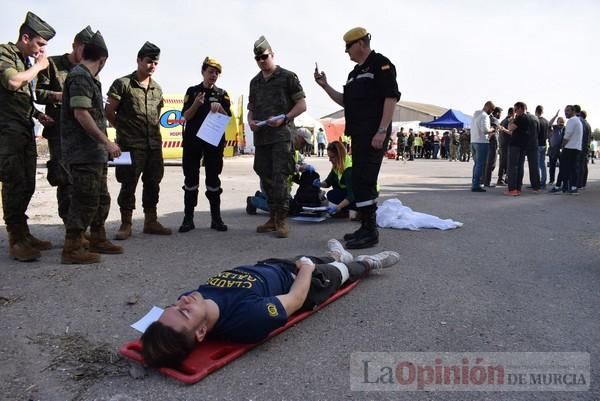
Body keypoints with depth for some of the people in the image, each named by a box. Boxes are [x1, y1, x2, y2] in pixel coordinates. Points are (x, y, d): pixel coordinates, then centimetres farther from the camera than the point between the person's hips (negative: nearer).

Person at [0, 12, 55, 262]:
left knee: (27, 184, 8)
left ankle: (23, 233, 17)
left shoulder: (26, 61, 19)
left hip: (25, 130, 8)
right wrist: (38, 66, -10)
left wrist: (38, 114, 11)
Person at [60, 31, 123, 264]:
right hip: (83, 153, -10)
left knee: (101, 199, 16)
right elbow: (80, 114, -20)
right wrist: (107, 142, -20)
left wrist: (103, 144, 21)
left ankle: (98, 240, 27)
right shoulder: (80, 76, -11)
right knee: (86, 199, -7)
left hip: (94, 153, 10)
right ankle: (72, 249, 1)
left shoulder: (87, 78, 19)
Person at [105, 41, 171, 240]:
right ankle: (126, 225, 10)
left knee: (152, 184, 10)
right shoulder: (123, 84, -4)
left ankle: (151, 222, 21)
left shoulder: (157, 88, 13)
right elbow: (109, 112, -2)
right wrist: (124, 129, 3)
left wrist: (154, 132, 9)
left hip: (154, 145, 6)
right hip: (131, 145, -5)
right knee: (129, 185, 0)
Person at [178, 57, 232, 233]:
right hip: (192, 141, 0)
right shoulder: (192, 91, 7)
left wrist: (219, 108, -17)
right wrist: (196, 103, -17)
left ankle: (216, 218, 9)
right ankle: (188, 218, 7)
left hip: (214, 141, 0)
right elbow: (186, 116, 0)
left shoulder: (222, 94, 8)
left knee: (213, 179, 3)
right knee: (191, 179, 2)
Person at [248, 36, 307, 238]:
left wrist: (284, 118, -15)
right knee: (266, 178, 7)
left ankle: (282, 219, -3)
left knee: (279, 177, -11)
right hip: (260, 136, 6)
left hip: (282, 135, -6)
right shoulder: (255, 82, 19)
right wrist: (250, 121, 2)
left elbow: (302, 105, -1)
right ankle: (273, 218, 17)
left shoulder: (288, 77, 3)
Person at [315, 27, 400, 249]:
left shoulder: (381, 64, -5)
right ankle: (368, 228, 21)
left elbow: (391, 98, -14)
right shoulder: (355, 72, 22)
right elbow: (345, 102, 26)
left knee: (362, 181, -12)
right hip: (359, 134, 9)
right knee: (364, 181, 12)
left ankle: (370, 232, -5)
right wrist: (325, 86, 16)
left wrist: (382, 131, -21)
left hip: (374, 134, -9)